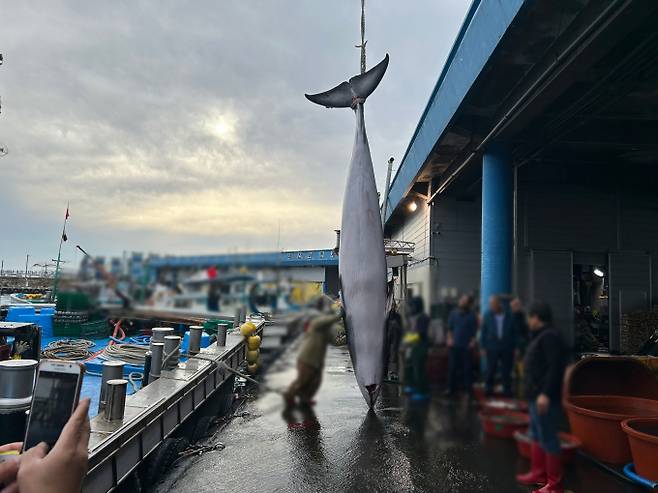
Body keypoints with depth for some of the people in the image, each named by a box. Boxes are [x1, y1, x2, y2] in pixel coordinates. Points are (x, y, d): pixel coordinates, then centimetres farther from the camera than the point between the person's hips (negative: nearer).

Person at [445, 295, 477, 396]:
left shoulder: (471, 315, 1)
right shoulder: (453, 313, 7)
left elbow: (474, 330, 3)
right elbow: (449, 328, 12)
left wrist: (473, 341, -9)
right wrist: (450, 338, 0)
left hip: (466, 346, -2)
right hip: (454, 345, 2)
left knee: (467, 368, 0)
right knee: (452, 368, 3)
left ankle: (468, 389, 11)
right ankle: (451, 388, 13)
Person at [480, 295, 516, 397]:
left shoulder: (509, 316, -3)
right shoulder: (487, 315, 1)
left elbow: (514, 332, 2)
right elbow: (483, 332, 3)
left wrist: (514, 347, 1)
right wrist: (483, 347, 0)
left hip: (507, 349, 0)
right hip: (492, 348, 0)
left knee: (506, 372, 6)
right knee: (491, 370, 3)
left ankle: (507, 391, 16)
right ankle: (488, 390, 14)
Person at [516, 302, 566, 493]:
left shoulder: (550, 337, -18)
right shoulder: (541, 335, 15)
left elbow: (555, 367, -27)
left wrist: (546, 394, -29)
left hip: (545, 398, -11)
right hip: (537, 396, 11)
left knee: (548, 438, -3)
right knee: (536, 435, 20)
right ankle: (538, 472, 34)